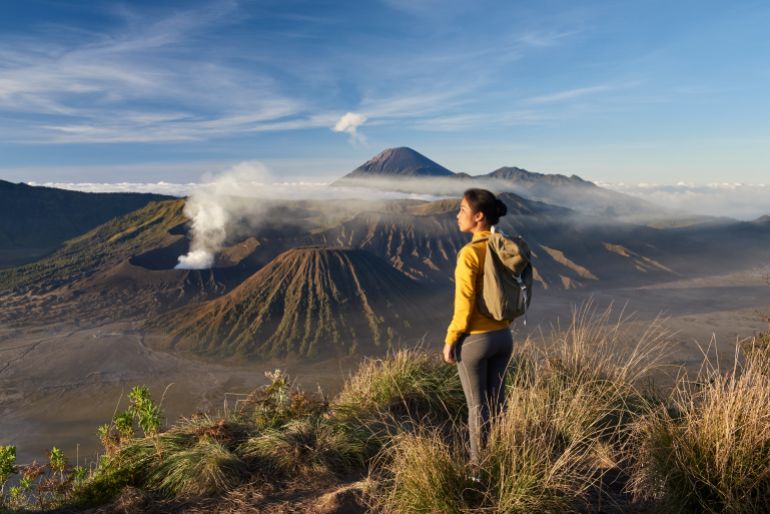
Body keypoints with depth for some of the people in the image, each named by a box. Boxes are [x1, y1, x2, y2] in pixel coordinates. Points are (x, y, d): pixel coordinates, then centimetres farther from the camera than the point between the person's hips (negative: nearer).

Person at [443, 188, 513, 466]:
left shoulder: (469, 253, -23)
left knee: (477, 406, 10)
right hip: (503, 337, 7)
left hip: (473, 341, -7)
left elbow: (464, 305, -21)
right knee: (496, 401, 21)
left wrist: (449, 341, -10)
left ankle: (479, 465, 27)